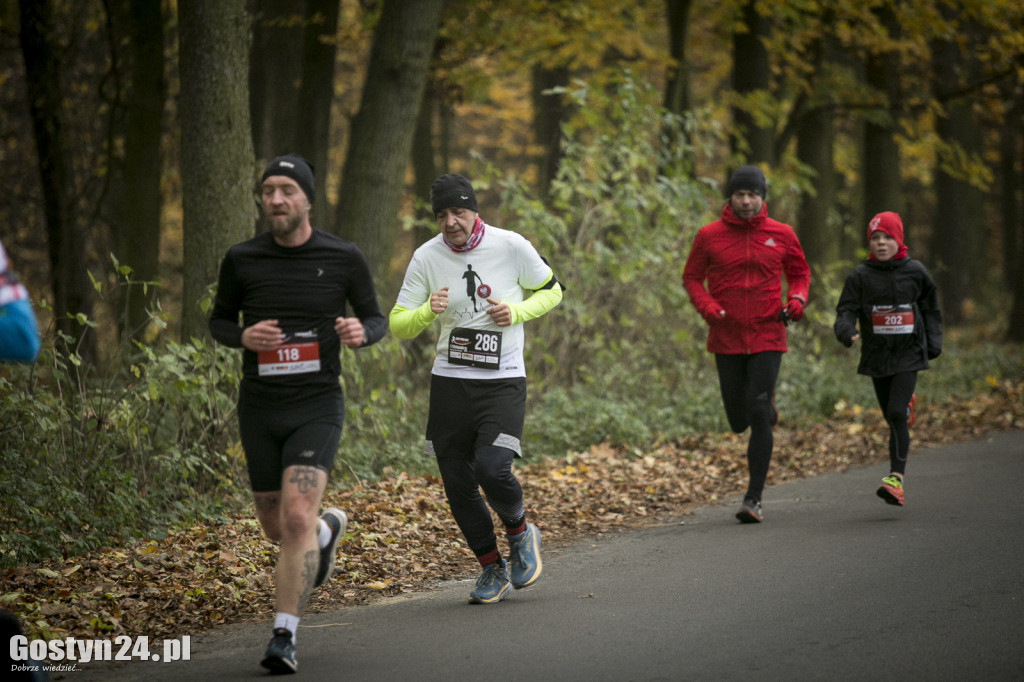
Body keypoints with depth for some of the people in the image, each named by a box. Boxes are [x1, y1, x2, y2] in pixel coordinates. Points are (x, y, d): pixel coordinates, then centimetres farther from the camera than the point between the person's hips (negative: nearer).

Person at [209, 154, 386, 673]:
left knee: (297, 518, -20)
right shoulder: (242, 260, -1)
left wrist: (362, 332, -17)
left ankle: (284, 637, -15)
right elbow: (218, 321, 12)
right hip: (260, 410, 3)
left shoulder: (343, 259, -4)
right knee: (278, 528, 14)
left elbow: (376, 320, 8)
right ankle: (329, 529, 50)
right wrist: (244, 337, -11)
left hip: (317, 408, -3)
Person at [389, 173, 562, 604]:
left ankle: (520, 533, 13)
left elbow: (551, 292, 9)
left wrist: (515, 312, -10)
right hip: (449, 382, 3)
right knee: (457, 484, 2)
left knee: (492, 469, -19)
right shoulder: (426, 257, -2)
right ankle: (491, 568, 21)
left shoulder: (512, 247, -6)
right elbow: (398, 325, 1)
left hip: (503, 380, -3)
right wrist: (428, 311, -21)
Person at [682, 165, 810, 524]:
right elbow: (691, 277, 8)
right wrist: (707, 305, -11)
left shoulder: (781, 235, 2)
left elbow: (799, 273, 15)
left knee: (759, 417, -12)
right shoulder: (709, 236, -1)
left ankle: (754, 498, -9)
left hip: (768, 336, -1)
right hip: (727, 338, 1)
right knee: (739, 422, 7)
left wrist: (797, 298, -6)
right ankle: (767, 406, 45)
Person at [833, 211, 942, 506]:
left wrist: (934, 343, 7)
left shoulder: (914, 271, 2)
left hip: (908, 353, -2)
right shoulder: (860, 276, 1)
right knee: (892, 419, 10)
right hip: (876, 356, 2)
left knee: (897, 413, -16)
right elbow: (846, 310, -6)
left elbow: (930, 309, 14)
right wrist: (847, 332, -27)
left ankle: (896, 477, -21)